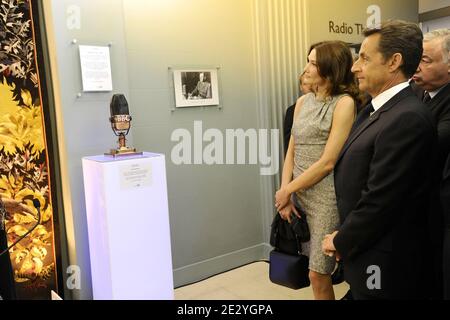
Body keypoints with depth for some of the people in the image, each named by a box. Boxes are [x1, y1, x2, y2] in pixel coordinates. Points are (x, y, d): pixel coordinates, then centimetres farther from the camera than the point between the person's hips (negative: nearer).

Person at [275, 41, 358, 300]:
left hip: (326, 196, -6)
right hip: (299, 194, 6)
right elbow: (291, 152, 8)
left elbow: (327, 162, -16)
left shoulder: (344, 103, -11)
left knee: (318, 274, 3)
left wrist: (287, 190, -8)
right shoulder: (303, 102, 9)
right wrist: (285, 193, -2)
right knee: (316, 271, 16)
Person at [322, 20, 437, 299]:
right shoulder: (376, 109, 7)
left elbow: (379, 201, -24)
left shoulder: (408, 118, -24)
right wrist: (344, 237, 4)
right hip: (368, 252, 8)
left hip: (383, 265, -8)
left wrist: (341, 243, -10)